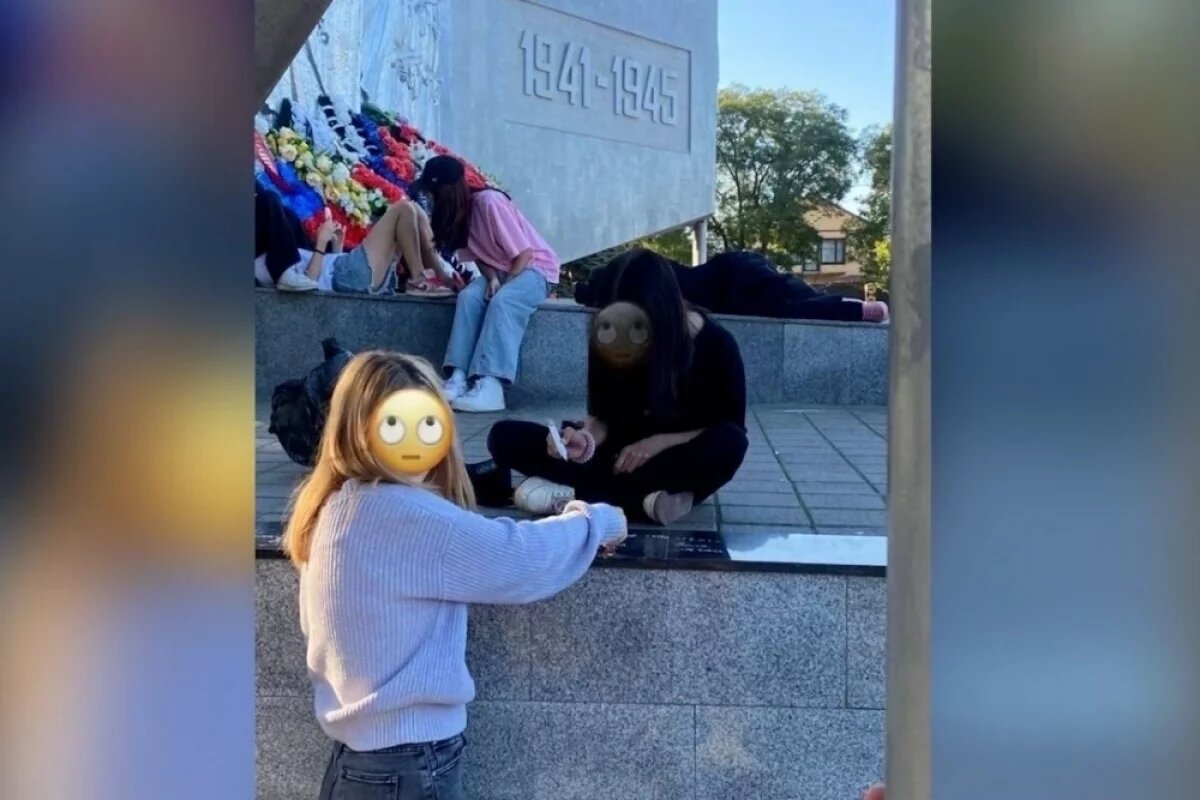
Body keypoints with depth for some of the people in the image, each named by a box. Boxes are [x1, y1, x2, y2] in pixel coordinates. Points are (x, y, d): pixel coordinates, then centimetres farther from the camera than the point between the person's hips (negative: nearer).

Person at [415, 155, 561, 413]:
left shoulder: (489, 201, -22)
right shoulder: (458, 211, -1)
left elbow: (524, 253, -20)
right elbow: (480, 255, 3)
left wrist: (502, 284, -22)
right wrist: (492, 278, -16)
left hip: (535, 266, -6)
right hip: (500, 271, 6)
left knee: (502, 302, -34)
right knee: (469, 296, -24)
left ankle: (490, 386, -44)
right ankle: (459, 378, -34)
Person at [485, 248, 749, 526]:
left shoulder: (715, 344, -16)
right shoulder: (605, 344, -11)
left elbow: (730, 432, -11)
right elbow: (602, 418, -4)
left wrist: (660, 442, -23)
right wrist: (587, 440, -27)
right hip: (622, 456, 2)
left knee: (729, 443, -38)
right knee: (504, 437, -17)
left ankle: (573, 493, -30)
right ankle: (647, 499, -31)